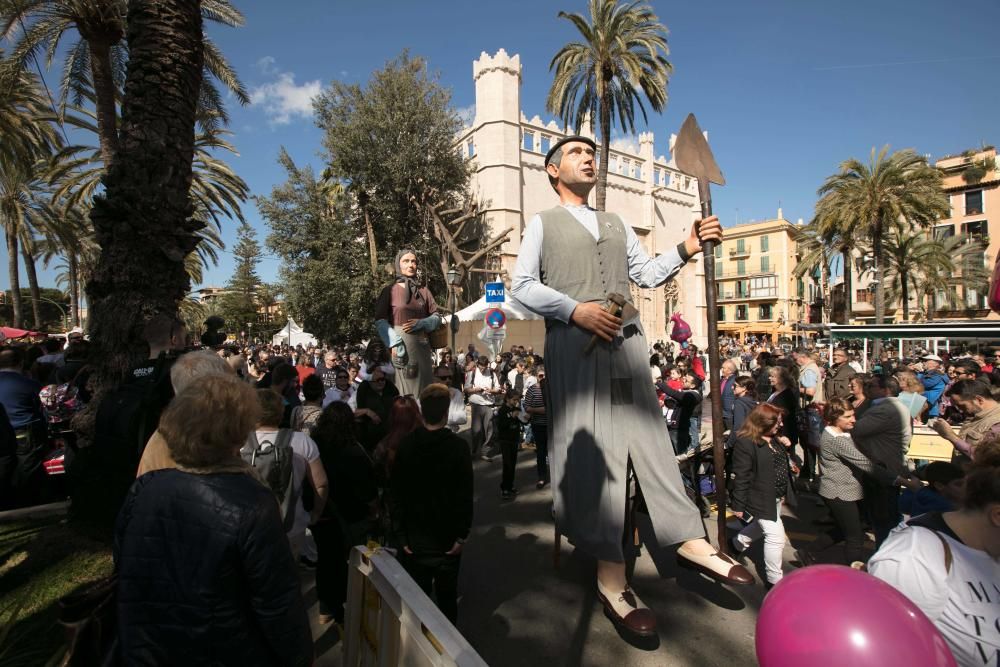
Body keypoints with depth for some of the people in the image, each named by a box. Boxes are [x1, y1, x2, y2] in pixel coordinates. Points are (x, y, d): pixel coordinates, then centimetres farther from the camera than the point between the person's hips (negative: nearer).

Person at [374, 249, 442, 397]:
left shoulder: (424, 291, 14)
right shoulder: (390, 290, 4)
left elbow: (437, 317, 12)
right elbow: (380, 320, -5)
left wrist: (421, 323, -9)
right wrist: (394, 344, -17)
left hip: (422, 346, 4)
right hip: (400, 344, -3)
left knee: (423, 388, 1)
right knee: (405, 389, -6)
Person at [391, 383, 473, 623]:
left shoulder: (406, 445, -10)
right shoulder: (458, 446, -15)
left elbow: (397, 493, -7)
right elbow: (465, 495, -14)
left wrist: (402, 534, 2)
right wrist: (462, 535, -4)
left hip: (415, 535, 1)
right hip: (447, 536, -1)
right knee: (447, 596, 16)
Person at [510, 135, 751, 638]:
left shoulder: (616, 224, 24)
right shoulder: (543, 223, 9)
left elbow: (647, 274, 18)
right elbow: (521, 286, -2)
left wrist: (686, 250, 1)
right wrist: (574, 310, -16)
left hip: (626, 340, 5)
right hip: (574, 344, -5)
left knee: (648, 436, 7)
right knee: (592, 447, -4)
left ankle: (688, 539, 18)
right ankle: (611, 573, 4)